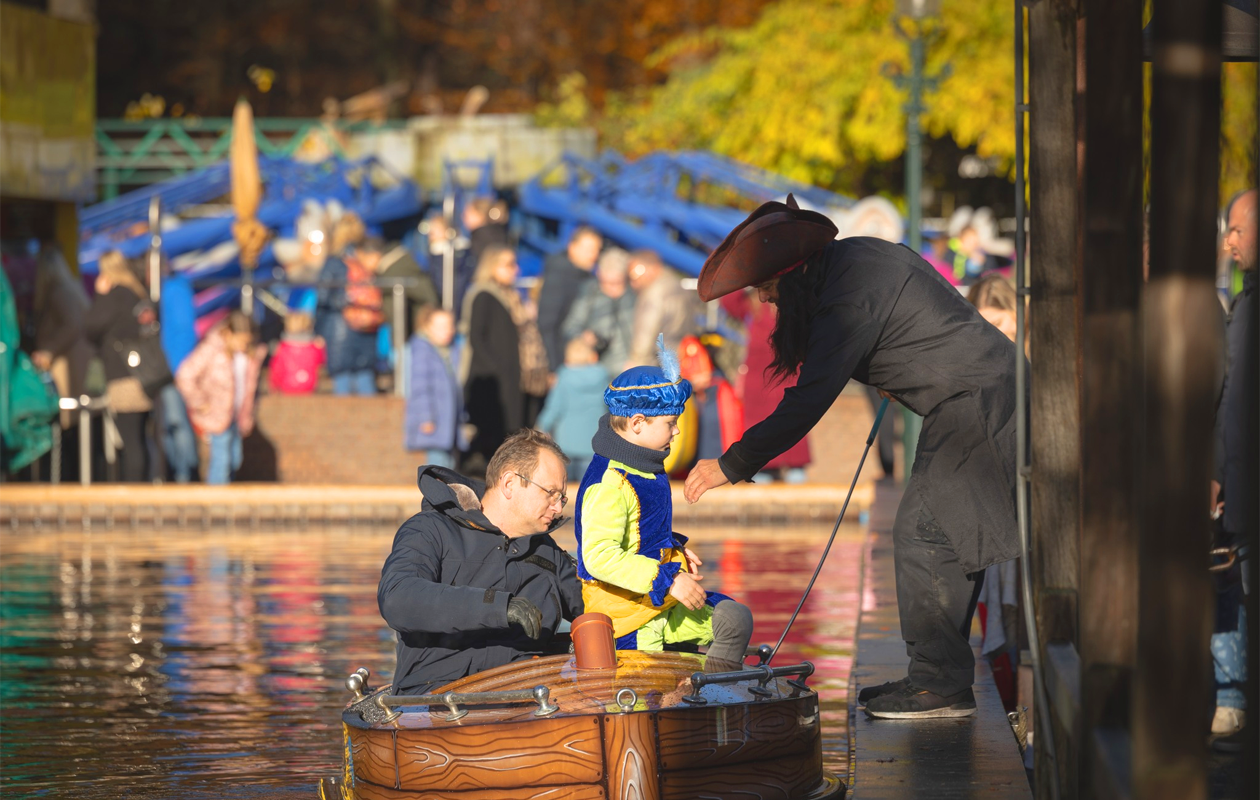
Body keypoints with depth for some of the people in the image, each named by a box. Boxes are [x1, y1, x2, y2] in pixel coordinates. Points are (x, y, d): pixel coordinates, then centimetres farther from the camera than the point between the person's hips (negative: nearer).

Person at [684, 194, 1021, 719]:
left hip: (975, 403, -10)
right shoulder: (855, 257, 8)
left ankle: (942, 684, -7)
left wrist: (731, 466, -17)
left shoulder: (850, 300, -22)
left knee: (921, 533, -10)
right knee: (942, 536, 12)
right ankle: (941, 676, 16)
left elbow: (807, 403, -22)